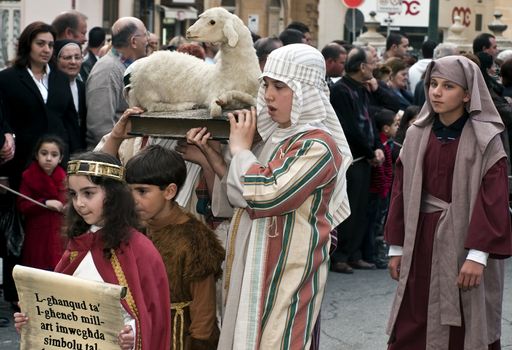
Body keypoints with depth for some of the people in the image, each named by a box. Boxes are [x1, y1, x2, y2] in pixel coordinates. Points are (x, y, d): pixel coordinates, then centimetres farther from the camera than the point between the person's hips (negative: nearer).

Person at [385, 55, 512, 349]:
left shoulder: (485, 139, -7)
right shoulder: (417, 134, 6)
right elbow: (402, 190, 8)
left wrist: (478, 255, -20)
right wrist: (396, 247, 6)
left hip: (463, 239, -4)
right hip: (421, 242, 4)